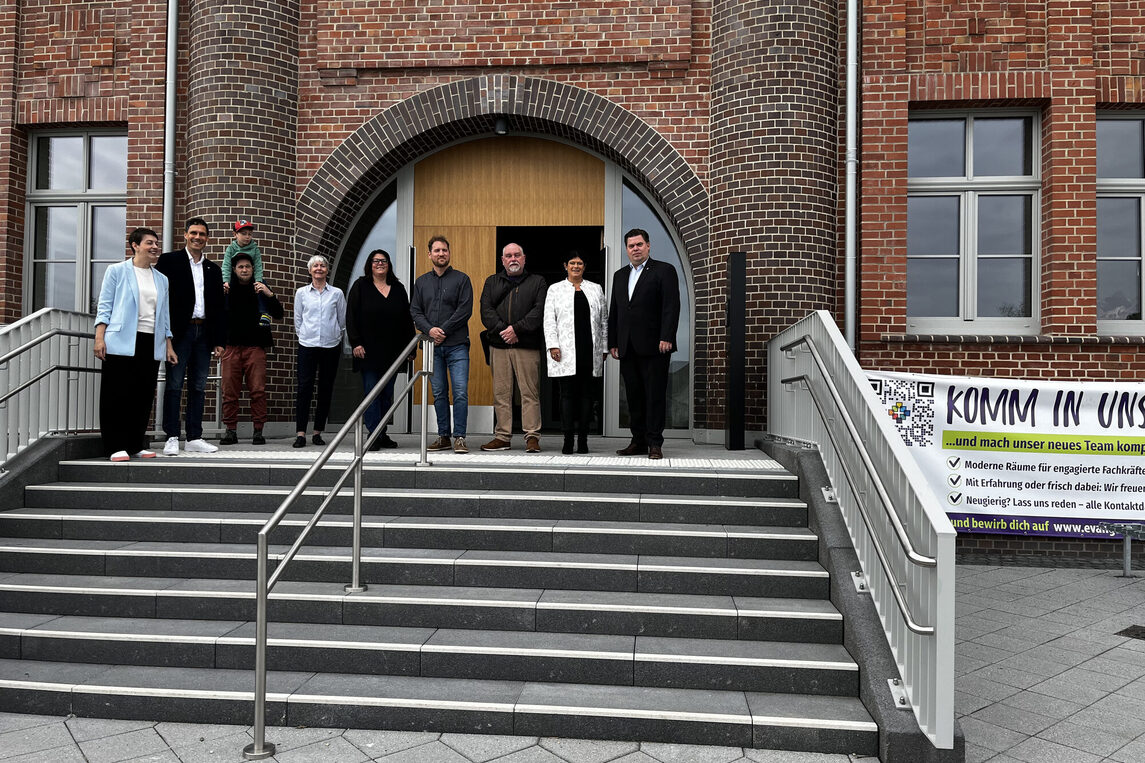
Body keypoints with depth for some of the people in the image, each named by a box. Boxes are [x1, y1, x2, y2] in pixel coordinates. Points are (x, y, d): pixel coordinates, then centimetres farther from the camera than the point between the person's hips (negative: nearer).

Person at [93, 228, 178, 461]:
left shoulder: (161, 279, 18)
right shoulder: (117, 271, 5)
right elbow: (104, 306, 1)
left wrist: (169, 345, 14)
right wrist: (100, 337, -9)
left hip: (151, 344, 5)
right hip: (121, 342, -4)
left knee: (143, 396, 4)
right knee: (117, 395, -4)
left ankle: (136, 444, 11)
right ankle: (116, 447, -1)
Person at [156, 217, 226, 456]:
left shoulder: (213, 269, 16)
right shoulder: (169, 261, 3)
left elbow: (219, 308, 15)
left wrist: (220, 341, 9)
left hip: (204, 333, 4)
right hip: (179, 332, -4)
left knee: (198, 387, 6)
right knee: (174, 385, -3)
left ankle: (194, 438, 11)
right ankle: (172, 438, 1)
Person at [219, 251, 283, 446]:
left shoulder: (261, 289, 11)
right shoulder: (227, 289, 12)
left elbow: (278, 313, 6)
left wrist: (269, 294, -9)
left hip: (255, 346, -1)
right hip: (231, 346, 1)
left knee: (258, 390, -5)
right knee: (230, 391, -1)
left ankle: (258, 431, 1)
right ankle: (231, 430, 7)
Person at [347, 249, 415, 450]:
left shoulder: (398, 288, 12)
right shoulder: (360, 286, 4)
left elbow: (407, 319, 12)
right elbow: (351, 316, -1)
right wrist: (356, 343, -10)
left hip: (392, 351, 3)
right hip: (368, 351, -3)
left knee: (387, 394, 7)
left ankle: (383, 434, 14)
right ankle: (374, 435, -3)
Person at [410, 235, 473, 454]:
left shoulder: (461, 279, 4)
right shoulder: (421, 282, 15)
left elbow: (465, 310, -5)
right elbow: (415, 311, 9)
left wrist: (444, 330, -12)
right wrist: (430, 329, -9)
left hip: (457, 346, -3)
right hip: (433, 346, 3)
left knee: (460, 392, -9)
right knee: (439, 393, 7)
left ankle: (459, 437, -3)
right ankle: (444, 436, 14)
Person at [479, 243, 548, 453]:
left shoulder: (537, 282, 11)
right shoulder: (491, 282, 17)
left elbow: (540, 311, -3)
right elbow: (486, 311, 5)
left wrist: (516, 329, -12)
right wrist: (502, 330, -10)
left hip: (527, 346, -2)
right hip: (498, 345, 3)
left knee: (530, 392, -4)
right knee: (501, 393, 4)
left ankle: (532, 436, 0)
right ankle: (502, 437, 10)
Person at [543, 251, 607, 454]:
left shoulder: (596, 289, 16)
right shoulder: (555, 289, 10)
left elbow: (603, 321, 14)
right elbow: (549, 320, 4)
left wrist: (604, 348, 8)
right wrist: (553, 345, -7)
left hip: (590, 351, 2)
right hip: (566, 352, -2)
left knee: (586, 393, 2)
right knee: (568, 393, -4)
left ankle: (583, 439, 6)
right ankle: (568, 439, -3)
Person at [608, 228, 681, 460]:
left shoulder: (664, 271, 1)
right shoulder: (620, 275, 19)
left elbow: (671, 307, -8)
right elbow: (614, 311, 19)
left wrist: (666, 338, -17)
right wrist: (613, 343, 12)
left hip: (654, 346, -5)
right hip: (628, 348, 6)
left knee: (655, 395, -3)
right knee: (634, 396, 8)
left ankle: (655, 443, 2)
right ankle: (639, 441, 15)